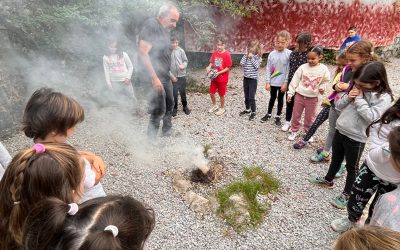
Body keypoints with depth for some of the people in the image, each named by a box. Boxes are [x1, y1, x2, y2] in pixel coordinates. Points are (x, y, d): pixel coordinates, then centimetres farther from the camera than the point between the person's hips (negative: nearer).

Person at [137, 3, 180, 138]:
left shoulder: (165, 30, 13)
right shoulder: (151, 24, -13)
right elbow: (142, 53, -21)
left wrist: (168, 74, 16)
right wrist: (154, 78, -24)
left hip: (165, 76, 9)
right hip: (154, 77, -9)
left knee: (169, 104, 18)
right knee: (159, 111, -6)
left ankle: (167, 132, 35)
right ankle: (150, 140, 10)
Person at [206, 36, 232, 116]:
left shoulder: (227, 54, -15)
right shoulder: (215, 53, 1)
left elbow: (227, 68, -14)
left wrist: (219, 73, -24)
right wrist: (209, 67, -10)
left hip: (222, 78, -5)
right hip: (214, 77, 5)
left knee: (221, 94, 8)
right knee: (211, 93, 11)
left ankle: (222, 108, 27)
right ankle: (214, 106, 34)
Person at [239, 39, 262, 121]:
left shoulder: (258, 57, -6)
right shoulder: (246, 55, 6)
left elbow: (256, 66, -18)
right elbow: (241, 63, -5)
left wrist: (252, 57, -16)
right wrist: (245, 55, -10)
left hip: (253, 79, -5)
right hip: (246, 78, 5)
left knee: (251, 97, -5)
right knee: (246, 96, 15)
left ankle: (253, 112, 7)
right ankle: (247, 109, 30)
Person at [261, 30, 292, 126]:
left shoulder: (289, 54, -10)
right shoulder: (272, 54, -3)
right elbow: (268, 69, -1)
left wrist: (286, 83, -13)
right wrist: (267, 82, -3)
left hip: (283, 82, -2)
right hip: (273, 82, 2)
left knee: (280, 99, 11)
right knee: (272, 98, 17)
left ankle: (278, 117, 25)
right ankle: (269, 114, 33)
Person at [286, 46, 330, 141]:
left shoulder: (324, 69, -4)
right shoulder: (303, 67, -5)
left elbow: (326, 81, 8)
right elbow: (295, 80, -1)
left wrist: (322, 88, -14)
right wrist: (290, 93, -1)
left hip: (313, 98, 0)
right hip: (299, 95, 0)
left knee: (310, 117, 11)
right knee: (296, 115, 10)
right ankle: (294, 131, 27)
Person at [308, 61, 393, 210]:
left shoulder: (384, 98, -15)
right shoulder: (355, 88, 2)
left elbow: (370, 117, -26)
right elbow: (338, 106, 4)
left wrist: (359, 99, -21)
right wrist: (348, 98, -15)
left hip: (356, 138, -5)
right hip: (340, 130, 6)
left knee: (351, 167, 11)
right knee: (336, 159, 24)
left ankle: (347, 194, 28)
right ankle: (328, 180, 45)